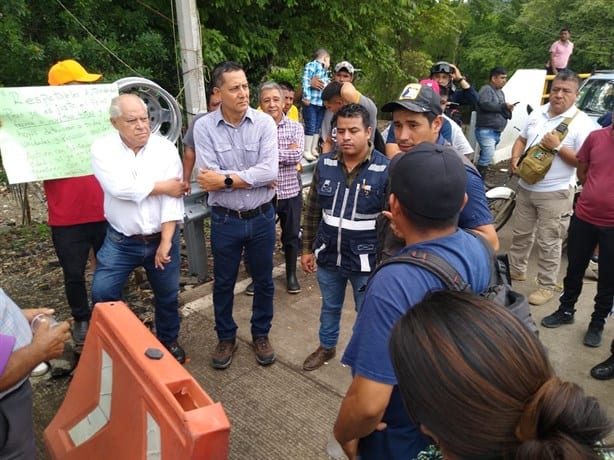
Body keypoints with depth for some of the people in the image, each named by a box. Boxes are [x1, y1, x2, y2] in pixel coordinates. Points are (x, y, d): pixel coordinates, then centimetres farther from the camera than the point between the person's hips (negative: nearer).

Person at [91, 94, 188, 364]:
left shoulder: (166, 148, -7)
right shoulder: (103, 148, -7)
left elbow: (172, 198, -14)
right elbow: (120, 188, -24)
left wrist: (165, 242, -19)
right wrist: (164, 186, -16)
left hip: (161, 237, 1)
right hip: (120, 241, 0)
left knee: (168, 296, 14)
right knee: (102, 293, -4)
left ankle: (168, 340, 39)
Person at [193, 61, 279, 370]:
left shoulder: (264, 122, -7)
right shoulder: (204, 127, -8)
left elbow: (270, 170, -19)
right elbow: (209, 178, -18)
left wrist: (225, 179, -19)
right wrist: (255, 179, -18)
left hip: (261, 217, 1)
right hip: (225, 220, 0)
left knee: (263, 280, 16)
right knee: (223, 283, 15)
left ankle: (261, 335, 38)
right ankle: (226, 338, 37)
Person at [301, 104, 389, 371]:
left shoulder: (385, 169, -16)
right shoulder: (325, 164, -4)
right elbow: (312, 211, 6)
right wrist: (307, 248, 8)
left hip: (367, 260, -4)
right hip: (328, 256, 4)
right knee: (330, 307, 25)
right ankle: (326, 347, 49)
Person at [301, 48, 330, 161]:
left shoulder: (325, 71, 23)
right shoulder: (311, 65, -3)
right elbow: (305, 81, -14)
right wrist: (306, 97, -21)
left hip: (322, 103, 8)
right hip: (311, 102, -8)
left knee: (318, 127, 11)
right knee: (310, 127, -7)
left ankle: (314, 149, 20)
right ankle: (306, 151, -3)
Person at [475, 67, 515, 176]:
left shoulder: (501, 93, 24)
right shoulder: (486, 89, -6)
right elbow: (485, 104, -24)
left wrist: (508, 111, 7)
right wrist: (504, 106, -16)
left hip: (497, 132, 9)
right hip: (486, 130, -9)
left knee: (485, 156, 10)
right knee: (488, 155, -20)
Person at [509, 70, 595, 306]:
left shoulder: (581, 122, -12)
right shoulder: (537, 113, 7)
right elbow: (521, 139, 17)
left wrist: (557, 147, -23)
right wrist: (515, 157, -2)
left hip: (555, 193, -6)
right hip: (525, 187, 6)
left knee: (548, 243, 1)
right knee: (520, 234, 19)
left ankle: (547, 286, 15)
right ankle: (516, 270, 37)